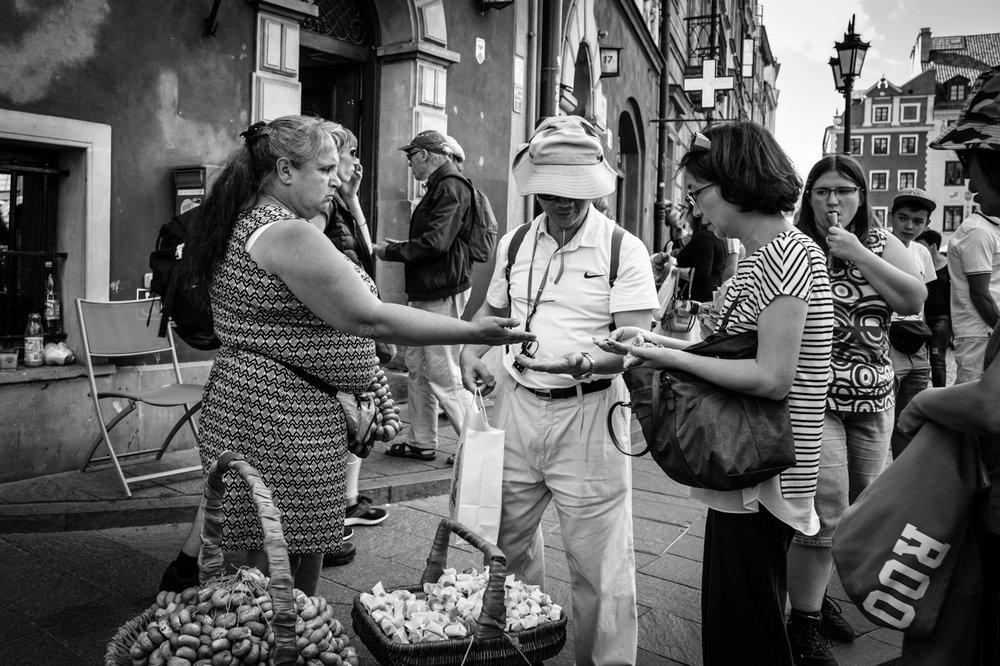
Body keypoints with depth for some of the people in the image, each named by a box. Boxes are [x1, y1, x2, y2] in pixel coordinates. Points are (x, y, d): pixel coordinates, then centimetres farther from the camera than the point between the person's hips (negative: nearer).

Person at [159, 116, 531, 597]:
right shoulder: (289, 234, -18)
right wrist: (473, 332, -18)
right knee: (290, 578, 2)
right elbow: (368, 319, -22)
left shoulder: (241, 224, 14)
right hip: (283, 423, -10)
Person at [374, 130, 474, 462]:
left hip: (442, 294, -11)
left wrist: (390, 251, -11)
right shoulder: (439, 187, 19)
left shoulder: (451, 188, -13)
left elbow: (435, 242, -22)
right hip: (425, 291, 11)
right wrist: (397, 246, 11)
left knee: (443, 375, -6)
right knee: (417, 369, 14)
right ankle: (422, 442, 24)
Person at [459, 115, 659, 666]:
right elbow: (491, 310, 22)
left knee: (598, 563, -1)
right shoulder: (515, 243, 8)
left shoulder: (624, 249, -8)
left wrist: (580, 362, -32)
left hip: (588, 412, -5)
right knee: (509, 537, 19)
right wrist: (470, 352, 2)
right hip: (516, 404, 5)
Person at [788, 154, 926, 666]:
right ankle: (804, 623, 8)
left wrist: (858, 254, -13)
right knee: (824, 512, -8)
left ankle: (815, 592, 33)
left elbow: (914, 300, -6)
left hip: (874, 399, 5)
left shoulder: (880, 242, 7)